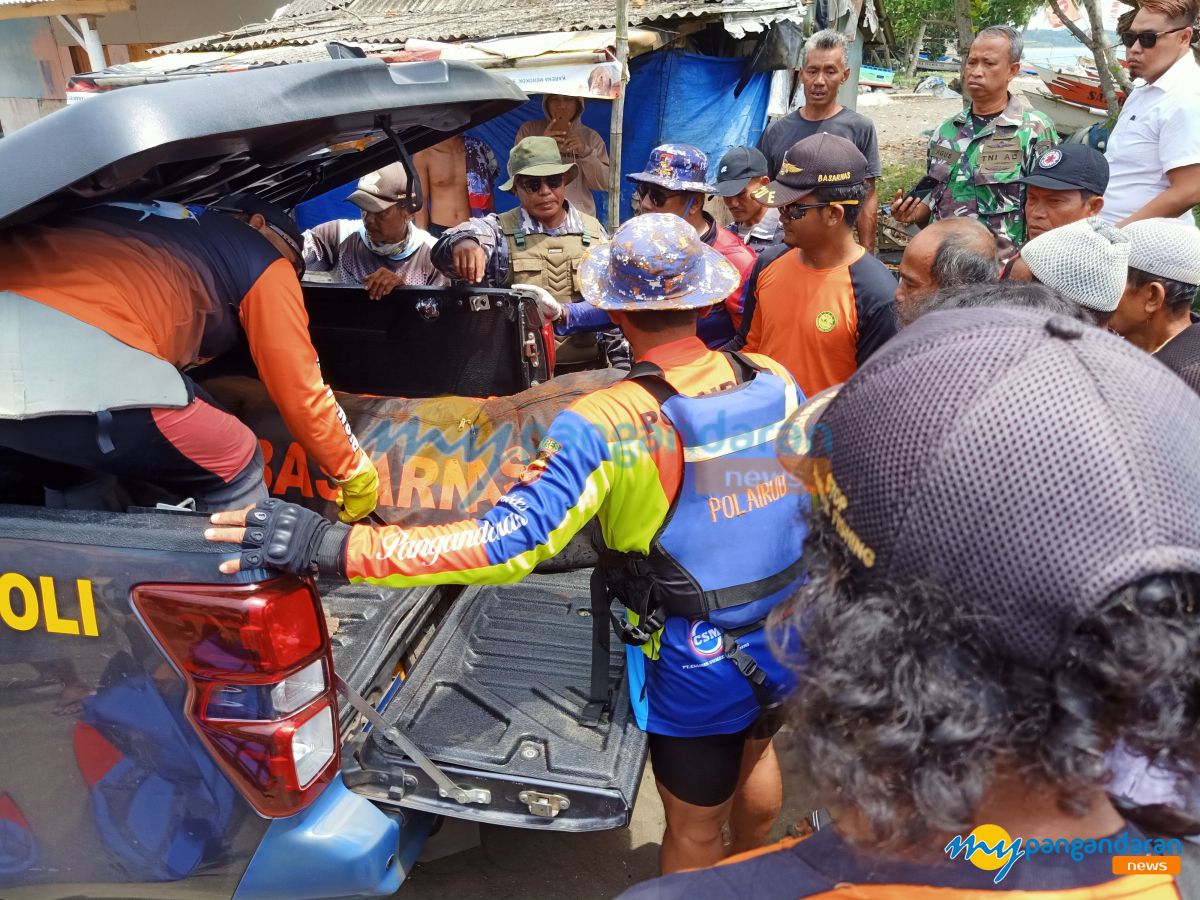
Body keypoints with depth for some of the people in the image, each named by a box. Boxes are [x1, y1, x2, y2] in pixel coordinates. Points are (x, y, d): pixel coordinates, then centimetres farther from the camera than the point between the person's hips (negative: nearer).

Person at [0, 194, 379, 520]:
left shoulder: (139, 219, 38)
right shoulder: (262, 259, 19)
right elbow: (299, 391, 18)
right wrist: (357, 472, 30)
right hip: (78, 352, -7)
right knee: (234, 467, 14)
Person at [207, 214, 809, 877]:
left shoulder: (605, 426, -27)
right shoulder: (774, 381, -7)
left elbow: (507, 541, -34)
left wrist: (331, 546, -33)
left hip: (699, 670, -7)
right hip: (786, 641, 7)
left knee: (693, 833, 19)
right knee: (755, 752, 35)